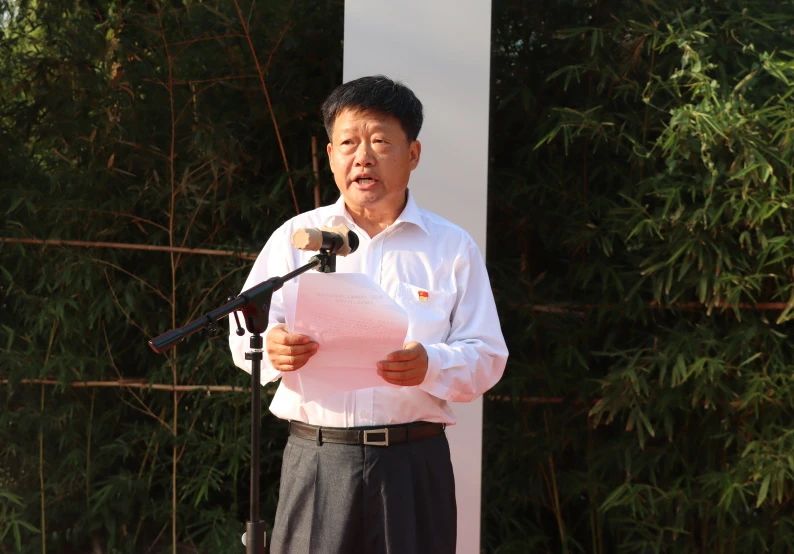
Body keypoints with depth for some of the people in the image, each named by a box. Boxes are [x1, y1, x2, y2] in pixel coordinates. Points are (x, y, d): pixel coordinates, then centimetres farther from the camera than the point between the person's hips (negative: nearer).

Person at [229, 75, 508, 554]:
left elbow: (486, 358, 2)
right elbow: (244, 336, 5)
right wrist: (273, 348, -19)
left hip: (413, 460, 0)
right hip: (316, 456, 0)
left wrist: (428, 366, -19)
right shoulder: (295, 237, 10)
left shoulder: (452, 247, 8)